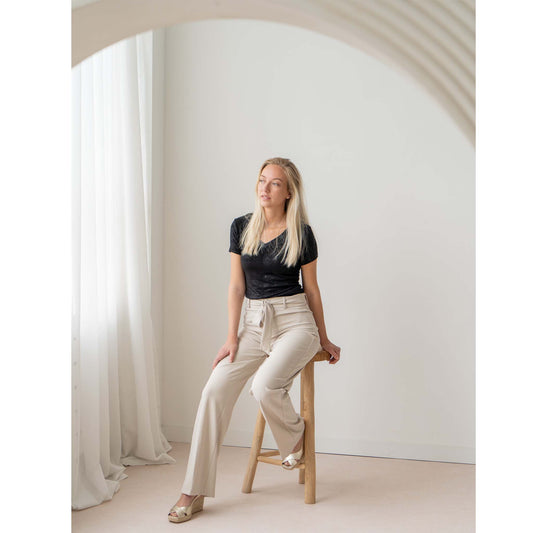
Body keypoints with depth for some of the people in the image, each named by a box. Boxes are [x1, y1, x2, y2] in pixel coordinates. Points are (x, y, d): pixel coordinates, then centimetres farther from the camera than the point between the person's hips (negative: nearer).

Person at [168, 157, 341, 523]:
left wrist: (324, 340, 12)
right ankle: (194, 492, -7)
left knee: (265, 386, -29)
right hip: (254, 322, 4)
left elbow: (311, 289, 5)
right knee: (215, 389, -14)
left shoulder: (301, 233, -4)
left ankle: (296, 433, 8)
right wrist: (232, 337, 0)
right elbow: (237, 286, 6)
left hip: (294, 321, -4)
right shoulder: (241, 227, 5)